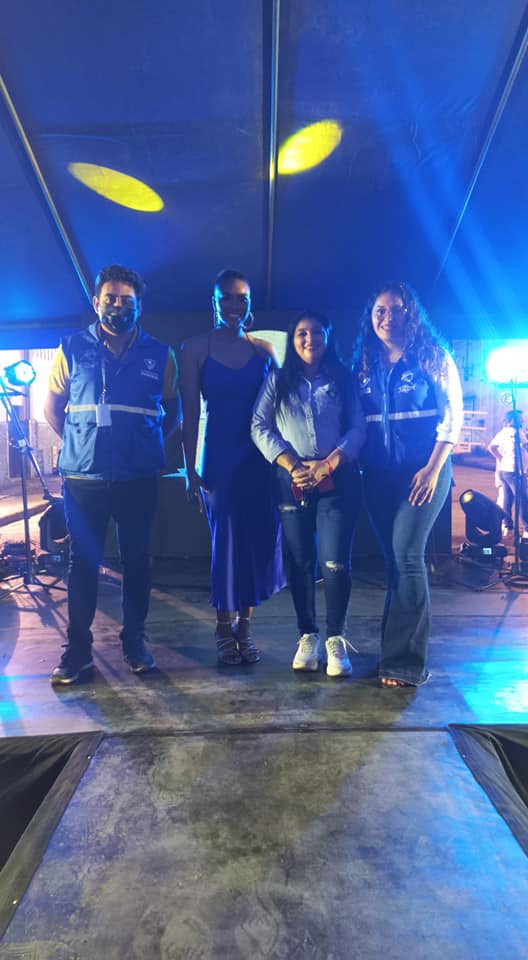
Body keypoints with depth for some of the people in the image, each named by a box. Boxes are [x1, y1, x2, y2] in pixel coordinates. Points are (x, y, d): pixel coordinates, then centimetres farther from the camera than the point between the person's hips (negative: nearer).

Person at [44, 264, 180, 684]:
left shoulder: (159, 355, 6)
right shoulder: (72, 349, 5)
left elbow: (173, 410, 14)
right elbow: (52, 406, 12)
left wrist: (149, 443, 5)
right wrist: (79, 442, 5)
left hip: (139, 479, 1)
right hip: (83, 478, 0)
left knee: (137, 560, 8)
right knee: (83, 562, 5)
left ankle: (135, 641, 23)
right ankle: (78, 650, 16)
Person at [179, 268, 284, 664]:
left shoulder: (265, 349, 7)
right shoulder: (196, 347, 1)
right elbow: (190, 413, -2)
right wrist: (190, 471, -5)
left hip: (261, 457, 3)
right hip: (219, 456, -2)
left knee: (261, 540, 3)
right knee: (226, 541, 2)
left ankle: (244, 626, 21)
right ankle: (224, 629, 19)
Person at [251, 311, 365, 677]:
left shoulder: (344, 380, 10)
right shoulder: (278, 380, 11)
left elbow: (358, 429, 1)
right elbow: (260, 427, 1)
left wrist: (328, 465, -13)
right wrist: (291, 465, -11)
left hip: (337, 479, -1)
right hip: (292, 481, 1)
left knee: (335, 562, -6)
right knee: (299, 562, 5)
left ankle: (336, 638, 10)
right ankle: (308, 635, 19)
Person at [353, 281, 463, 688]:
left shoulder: (434, 357, -1)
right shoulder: (365, 364, 11)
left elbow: (452, 415, -4)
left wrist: (433, 468, -12)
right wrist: (361, 467, 4)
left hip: (423, 470, -4)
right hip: (379, 474, 5)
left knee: (407, 555, -13)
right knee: (394, 559, 9)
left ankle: (406, 661, -4)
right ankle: (397, 648, 21)